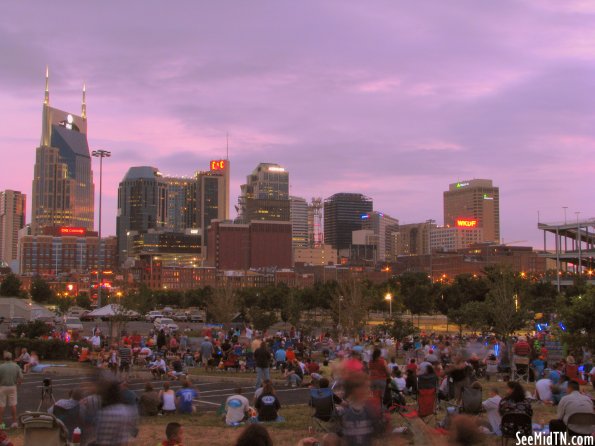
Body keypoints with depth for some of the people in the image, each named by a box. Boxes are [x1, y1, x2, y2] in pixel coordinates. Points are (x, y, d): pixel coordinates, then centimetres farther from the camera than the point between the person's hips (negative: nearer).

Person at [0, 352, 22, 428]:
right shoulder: (16, 366, -4)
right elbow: (21, 378, -4)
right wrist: (17, 383, 13)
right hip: (13, 387, 3)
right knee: (13, 405, 9)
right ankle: (14, 422, 10)